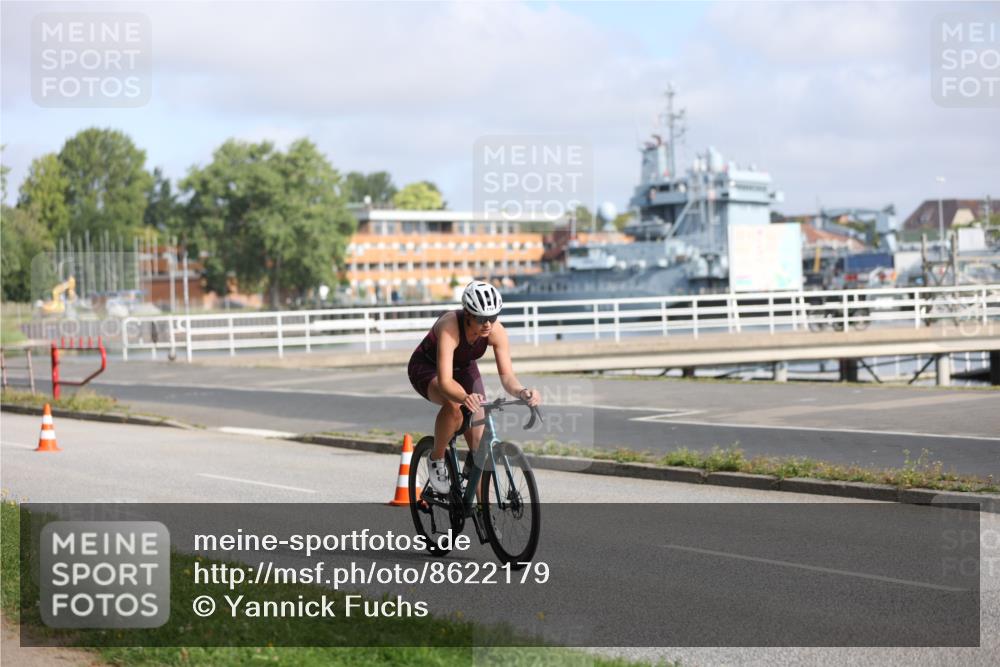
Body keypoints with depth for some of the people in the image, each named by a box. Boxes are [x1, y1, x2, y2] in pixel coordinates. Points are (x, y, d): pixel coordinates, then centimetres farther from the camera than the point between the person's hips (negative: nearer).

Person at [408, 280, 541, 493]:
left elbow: (507, 375, -30)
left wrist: (522, 392, -52)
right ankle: (437, 459, -13)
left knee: (479, 444, -7)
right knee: (454, 404, -37)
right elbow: (444, 381, -47)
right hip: (427, 367, -4)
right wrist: (465, 398, -67)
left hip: (464, 369, 4)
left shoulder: (497, 331, -27)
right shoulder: (450, 326, -39)